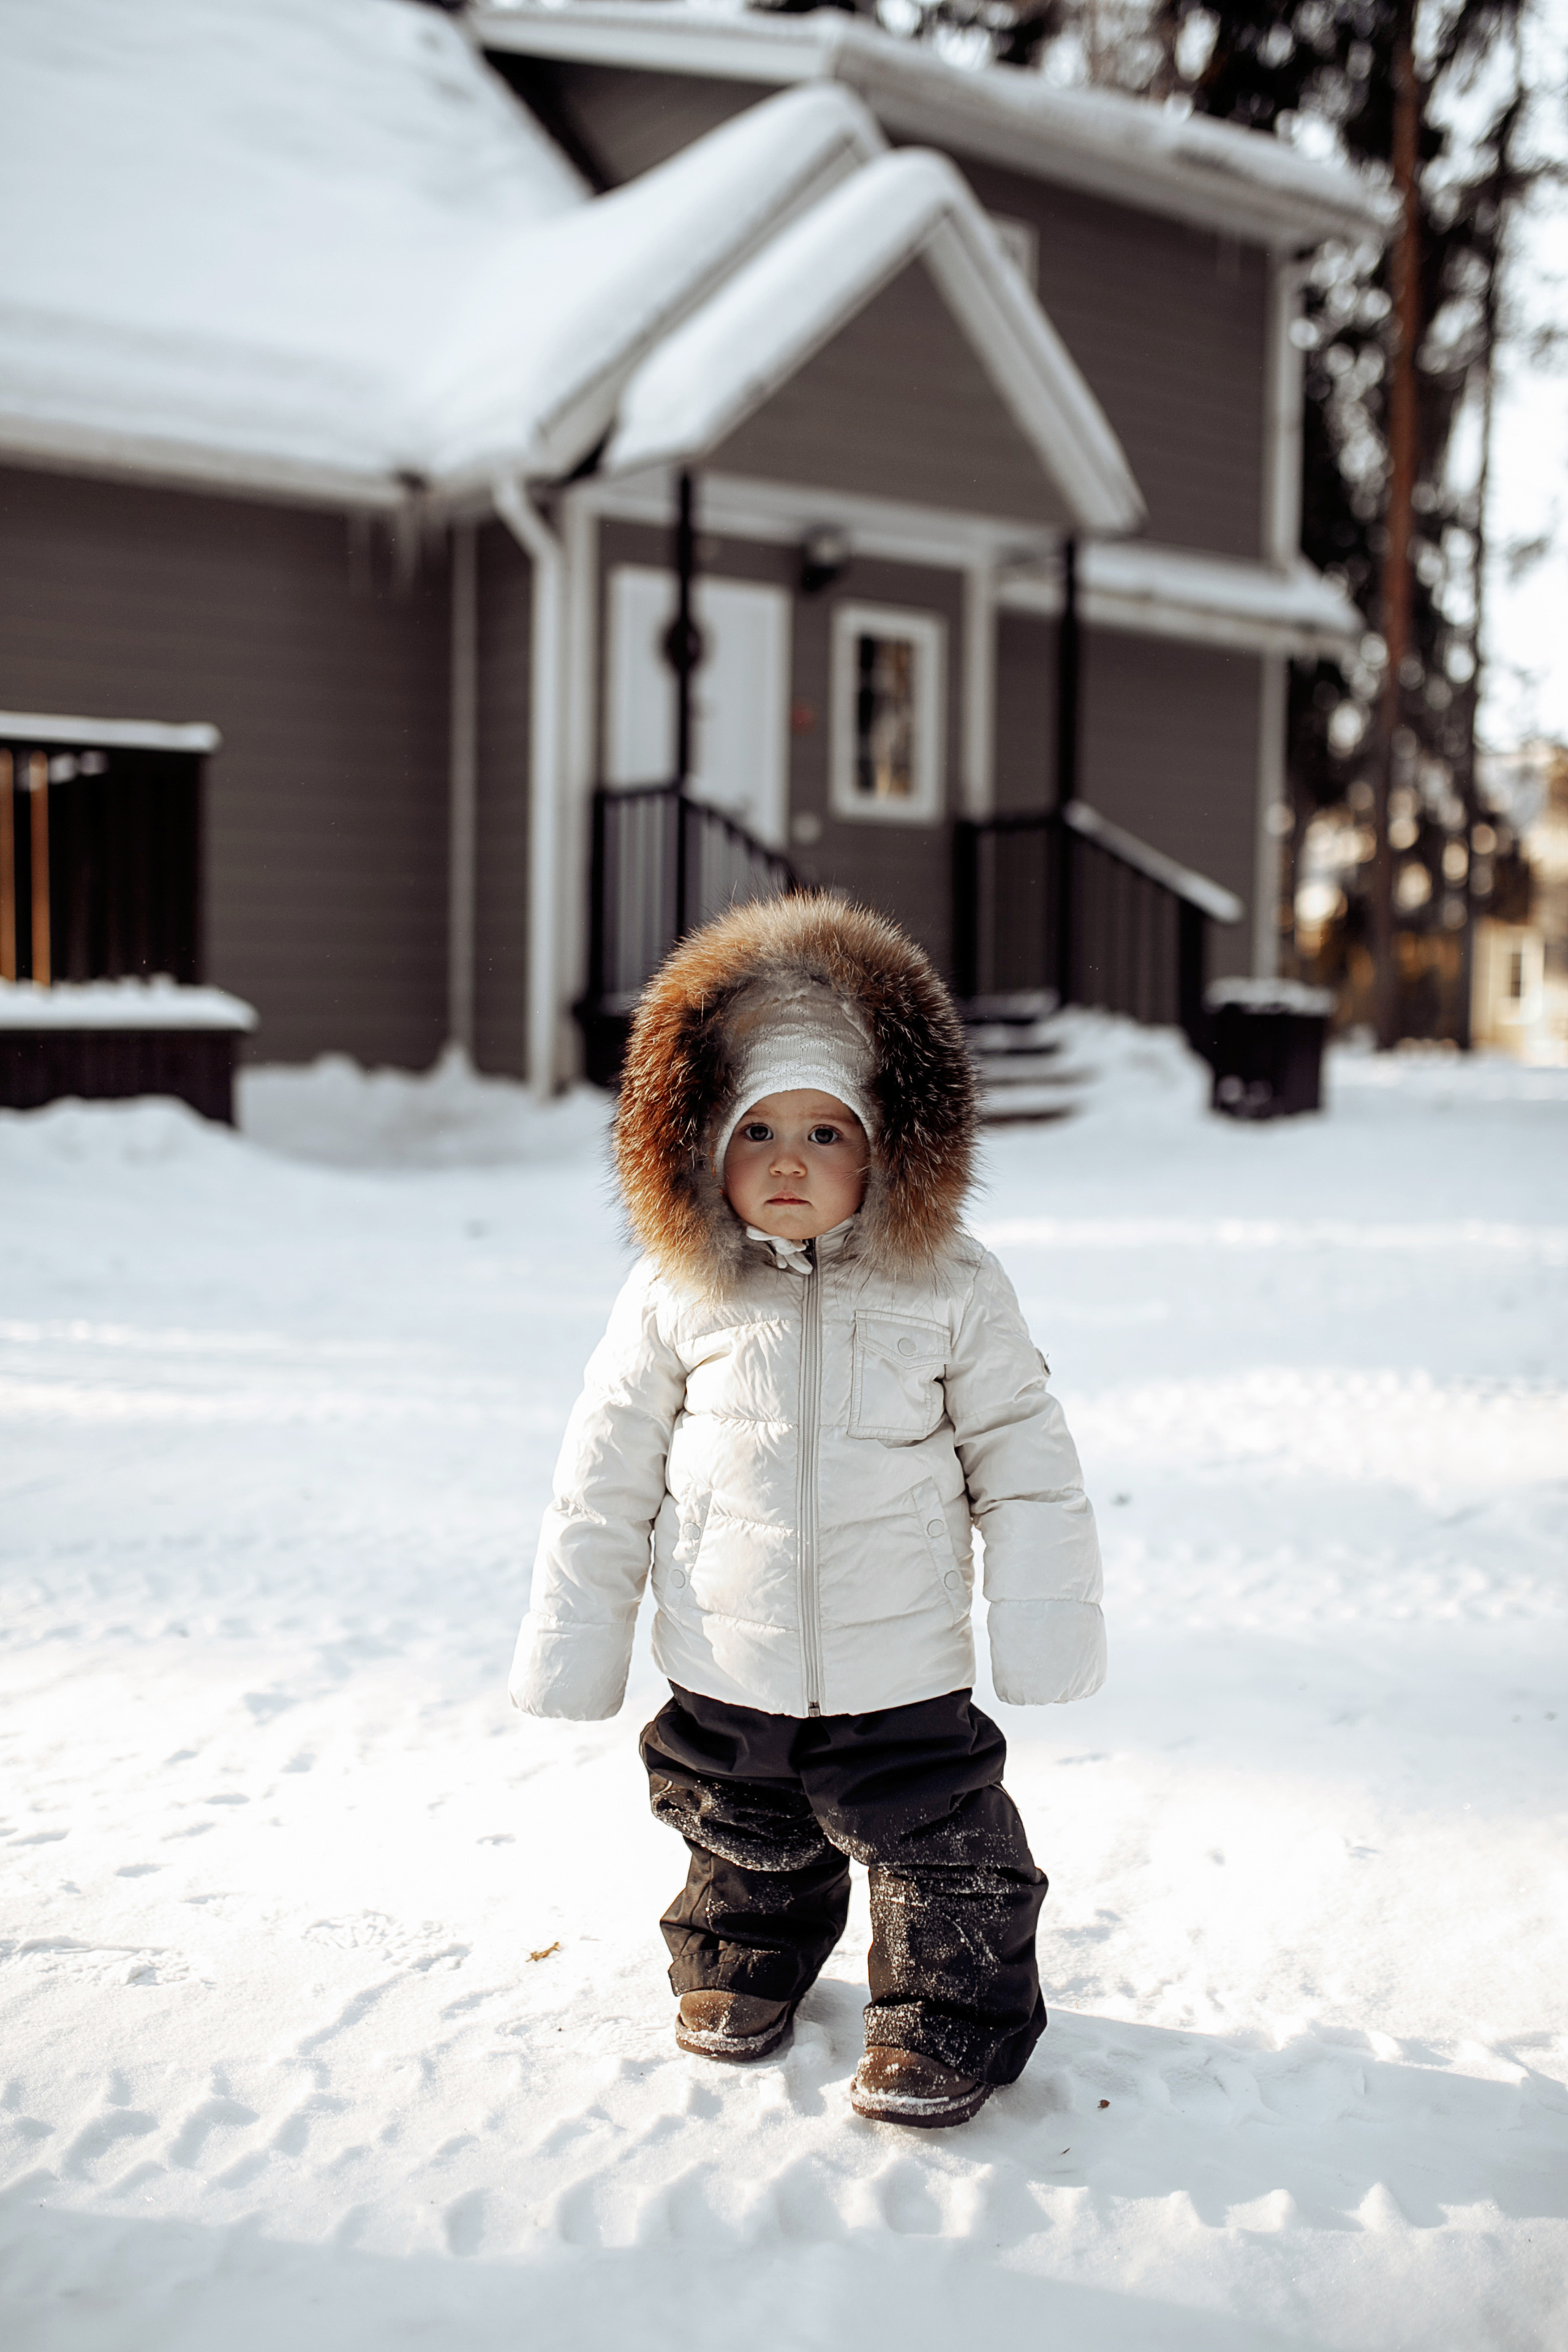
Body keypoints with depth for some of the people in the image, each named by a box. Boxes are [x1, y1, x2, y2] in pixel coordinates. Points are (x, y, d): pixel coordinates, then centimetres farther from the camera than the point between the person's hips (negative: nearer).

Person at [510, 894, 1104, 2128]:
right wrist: (575, 1626, 3)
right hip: (724, 1668, 2)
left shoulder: (950, 1289, -9)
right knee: (744, 1840, 21)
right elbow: (609, 1468, 1)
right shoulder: (675, 1296, -8)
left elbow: (1020, 1448, 0)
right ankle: (745, 1954, 48)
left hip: (899, 1670, -1)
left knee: (944, 1844, 7)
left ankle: (955, 2010, 29)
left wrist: (1045, 1607, -3)